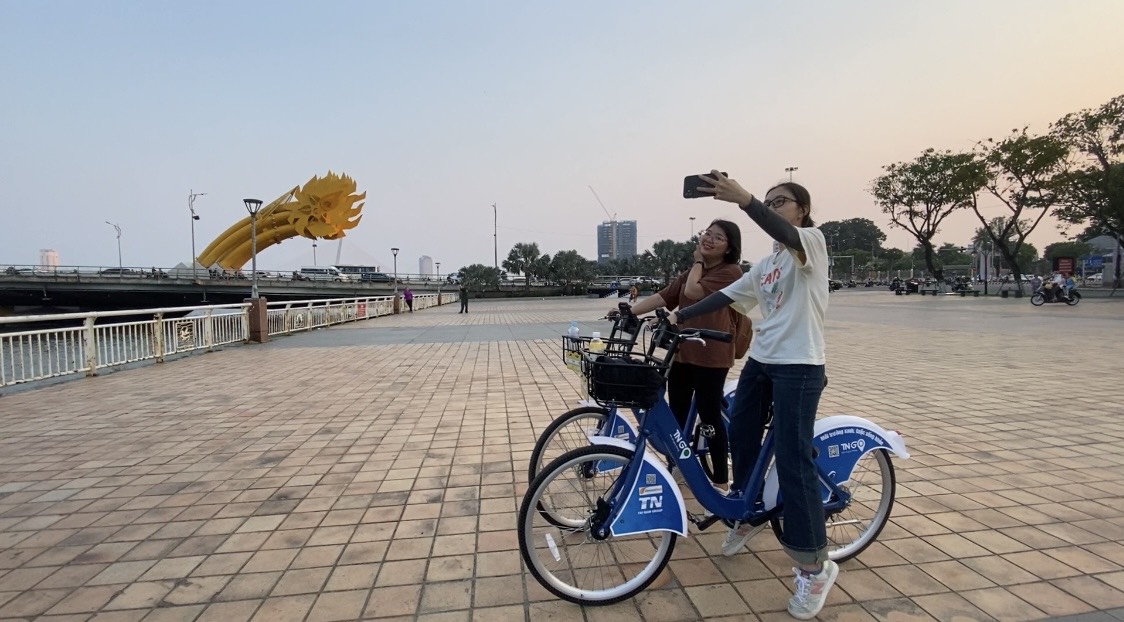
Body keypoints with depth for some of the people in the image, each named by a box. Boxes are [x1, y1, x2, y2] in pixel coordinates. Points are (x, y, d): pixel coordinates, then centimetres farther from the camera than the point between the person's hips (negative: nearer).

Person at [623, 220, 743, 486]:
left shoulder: (731, 272, -7)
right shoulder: (693, 271, 19)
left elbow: (692, 292, -18)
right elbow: (664, 296, 10)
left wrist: (698, 261, -2)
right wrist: (629, 311, 0)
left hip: (711, 354, -7)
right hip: (682, 351, 8)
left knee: (709, 416, 1)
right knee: (677, 412, 13)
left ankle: (721, 478, 15)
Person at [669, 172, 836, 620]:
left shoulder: (813, 240, -6)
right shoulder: (766, 264, 17)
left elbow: (785, 233, -30)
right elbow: (725, 296, 14)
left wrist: (742, 198, -45)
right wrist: (678, 316, 4)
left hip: (799, 367, -8)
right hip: (758, 362, 8)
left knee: (793, 460, -7)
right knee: (740, 437, 14)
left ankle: (815, 566, 7)